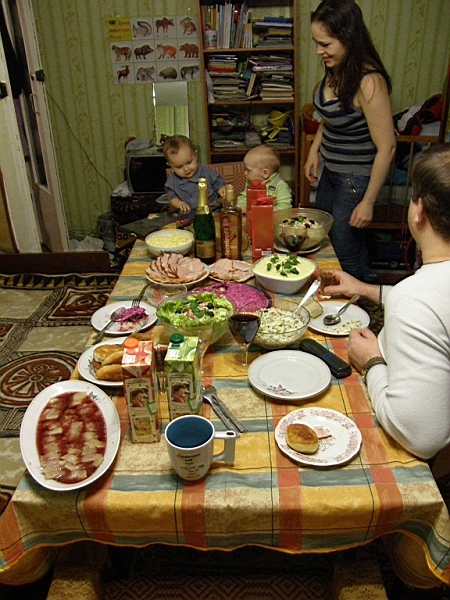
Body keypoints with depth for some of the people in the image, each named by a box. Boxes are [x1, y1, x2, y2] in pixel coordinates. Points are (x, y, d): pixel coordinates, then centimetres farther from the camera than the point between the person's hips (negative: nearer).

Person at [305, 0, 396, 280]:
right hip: (330, 172, 9)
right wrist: (315, 149, 7)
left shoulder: (368, 82, -27)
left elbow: (386, 147, -24)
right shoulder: (336, 71, -1)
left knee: (346, 254, 4)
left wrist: (368, 201, -21)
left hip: (356, 179, -9)